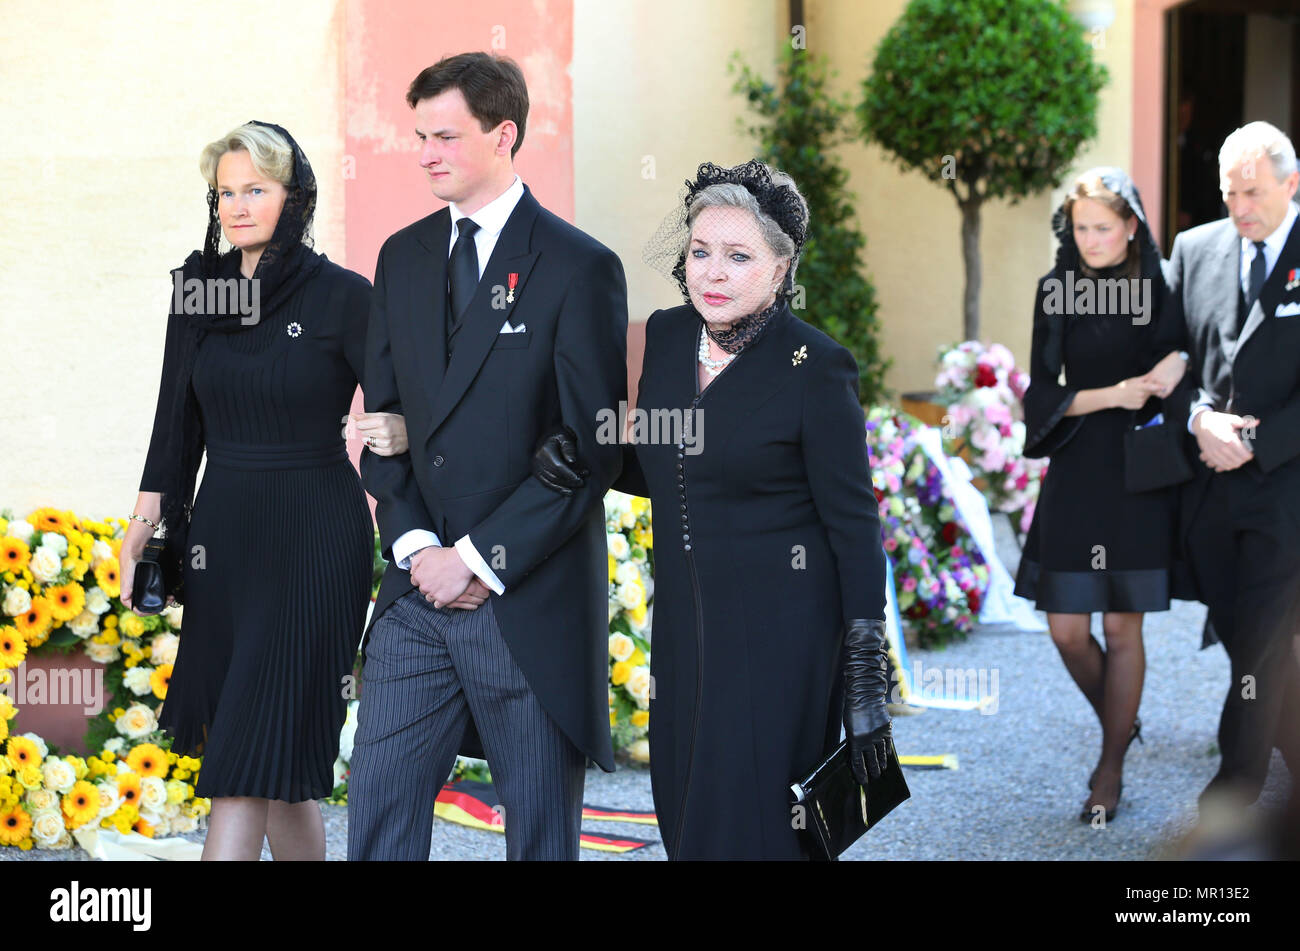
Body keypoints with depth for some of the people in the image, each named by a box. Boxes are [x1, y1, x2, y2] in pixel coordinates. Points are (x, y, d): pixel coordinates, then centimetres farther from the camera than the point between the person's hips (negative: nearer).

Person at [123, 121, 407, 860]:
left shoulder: (343, 296, -7)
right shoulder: (199, 291, 7)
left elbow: (401, 410, -8)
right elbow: (178, 419, 12)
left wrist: (399, 431, -30)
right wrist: (146, 521, 5)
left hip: (313, 536, -5)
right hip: (222, 531, 5)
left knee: (250, 749, -10)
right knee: (279, 764, 11)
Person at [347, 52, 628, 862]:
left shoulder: (579, 267, -7)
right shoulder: (403, 258, 12)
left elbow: (593, 448, -11)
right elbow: (384, 415, 13)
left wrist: (480, 556, -13)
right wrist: (414, 545, -3)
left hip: (531, 603, -5)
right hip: (418, 589, 5)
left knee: (542, 829, 6)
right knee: (379, 811, 4)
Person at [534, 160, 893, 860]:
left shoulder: (814, 366, -13)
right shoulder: (666, 335, 5)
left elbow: (854, 526, -10)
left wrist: (866, 679, -12)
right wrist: (578, 458, -1)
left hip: (780, 634, -6)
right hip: (684, 625, 6)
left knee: (745, 827, -4)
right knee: (684, 819, 13)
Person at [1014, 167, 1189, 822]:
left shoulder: (1161, 287, -1)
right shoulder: (1056, 290, 2)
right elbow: (1044, 392, -1)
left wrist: (1181, 361, -13)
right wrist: (1114, 394, -15)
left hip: (1140, 472, -1)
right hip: (1075, 473, 2)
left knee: (1122, 627, 2)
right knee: (1067, 628, -1)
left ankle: (1112, 768, 15)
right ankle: (1119, 724, 28)